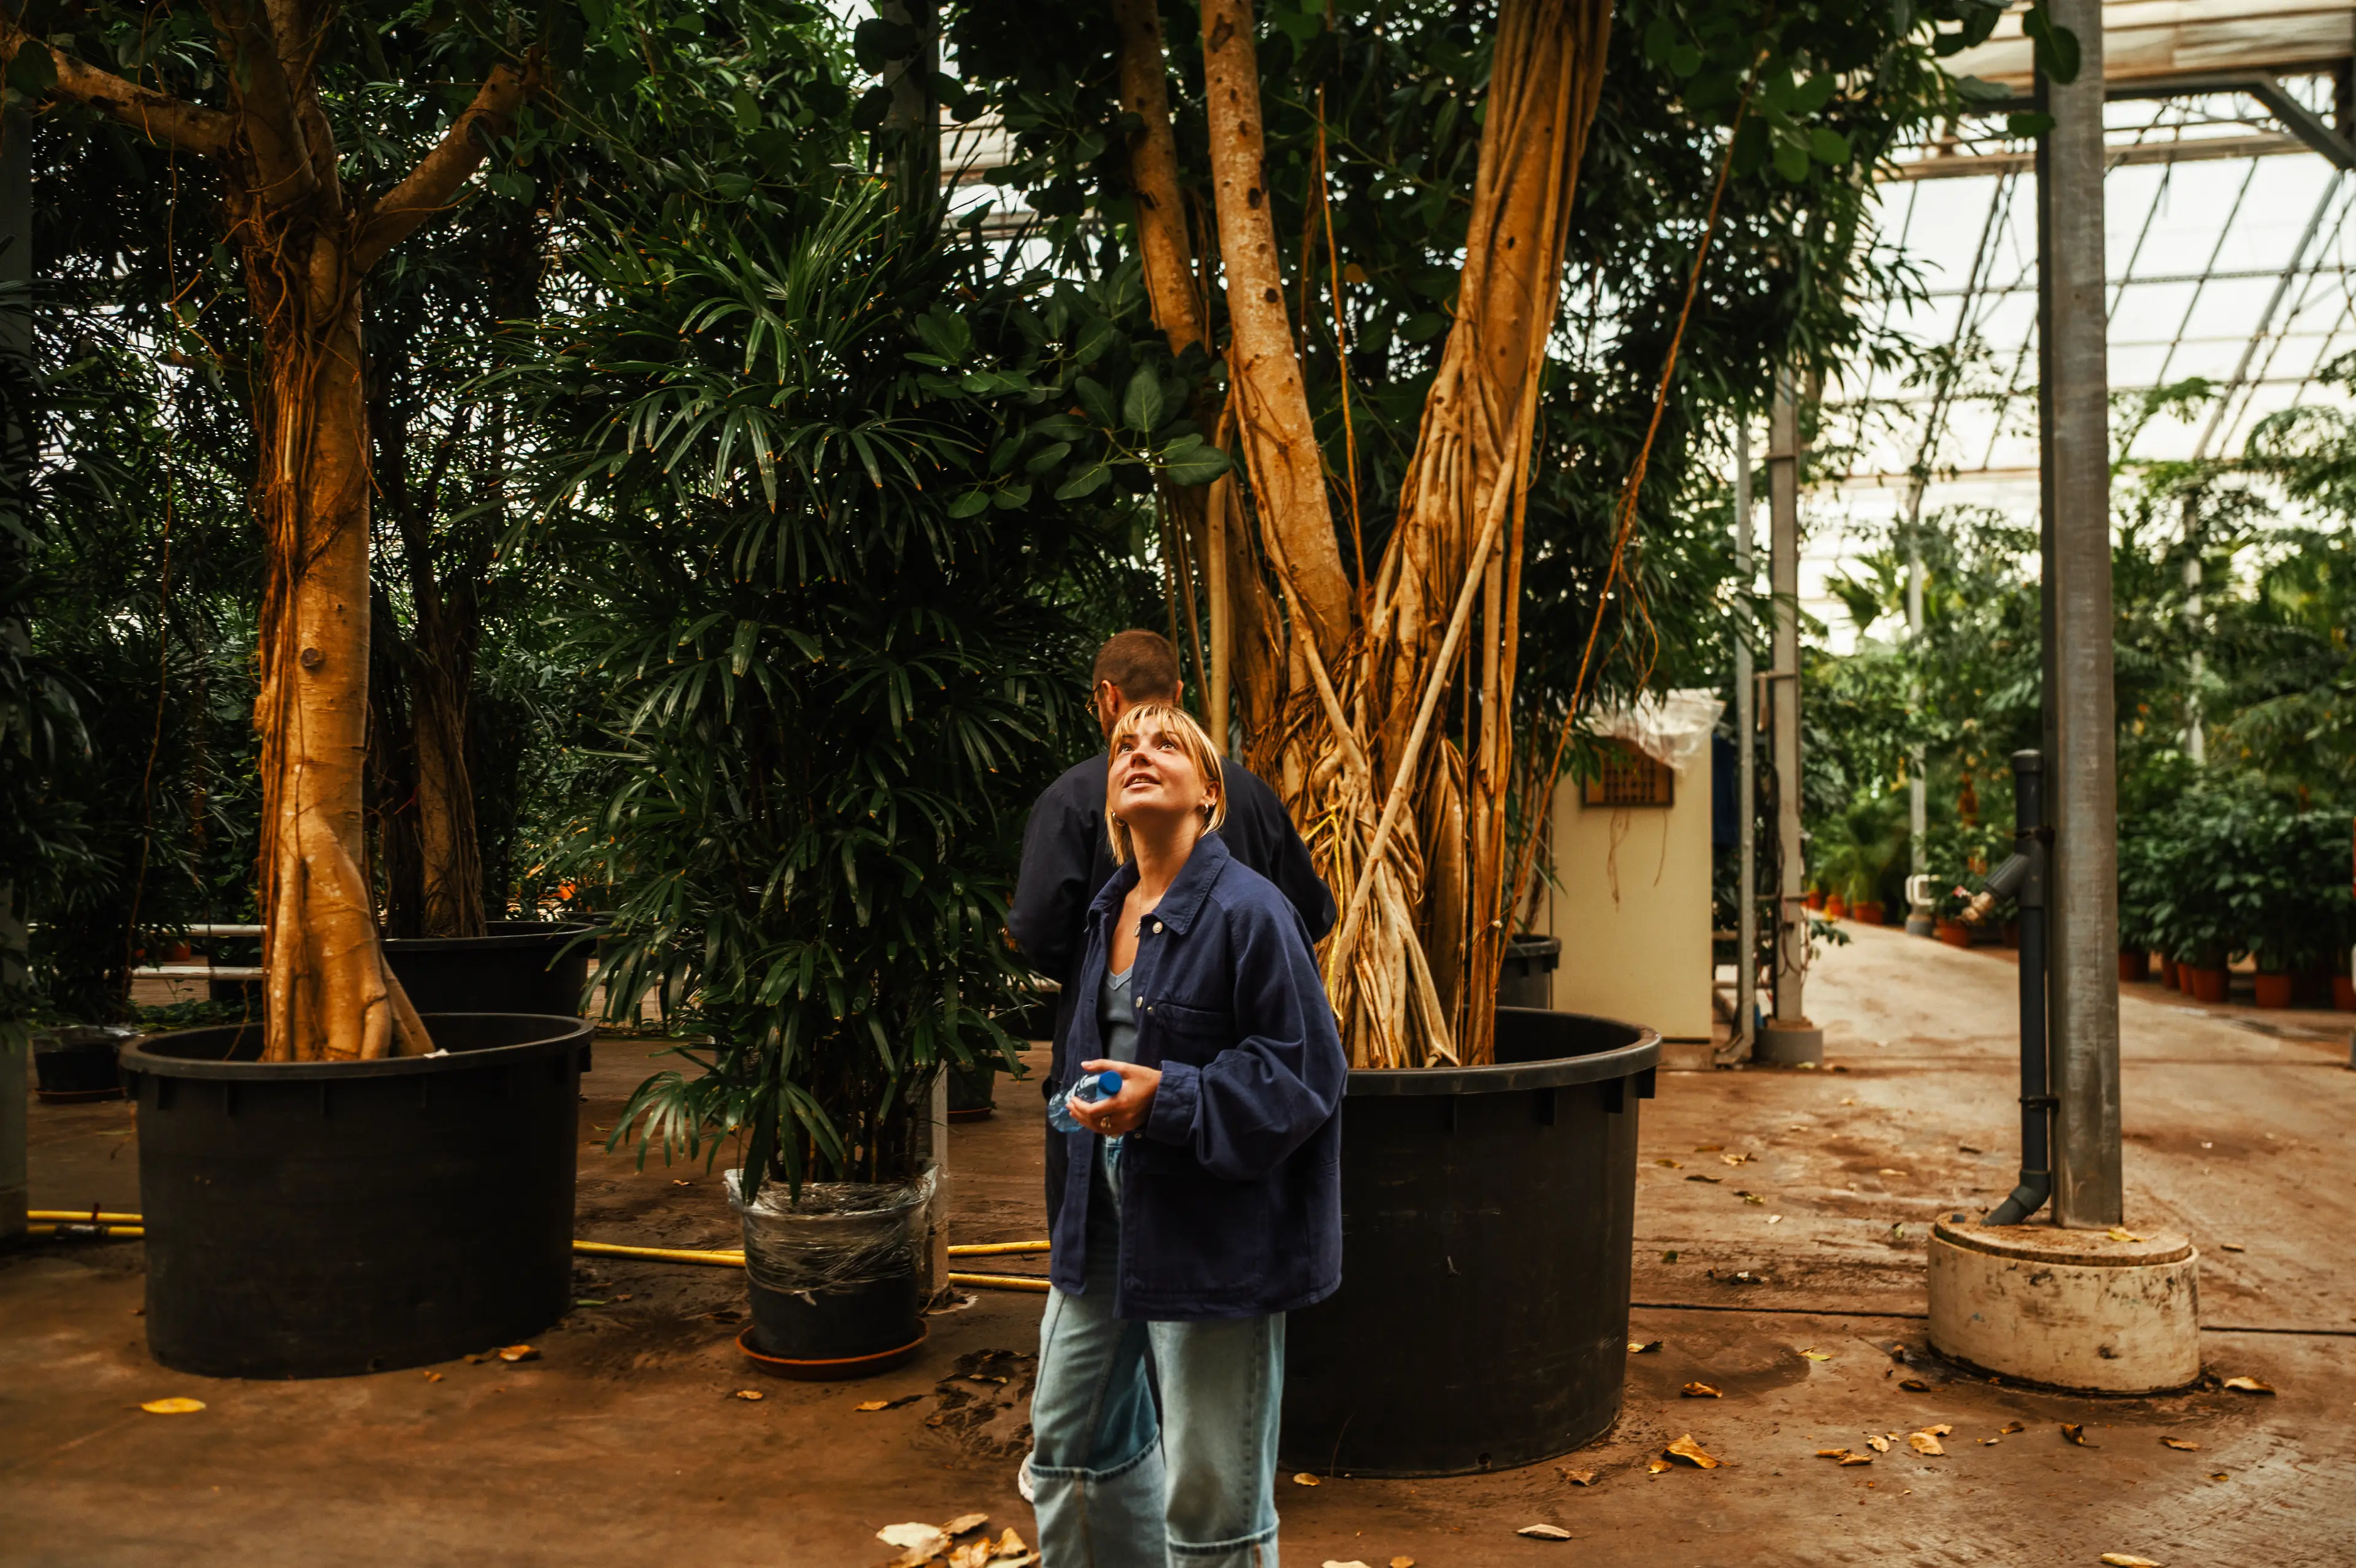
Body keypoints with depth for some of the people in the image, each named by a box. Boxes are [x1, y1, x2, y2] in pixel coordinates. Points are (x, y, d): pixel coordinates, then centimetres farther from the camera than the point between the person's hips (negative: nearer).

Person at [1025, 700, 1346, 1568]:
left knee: (1208, 1495, 5)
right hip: (1103, 1216, 8)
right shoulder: (1105, 911, 8)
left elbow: (1302, 1070, -16)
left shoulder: (1247, 910, -16)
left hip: (1210, 1230, -8)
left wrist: (1165, 1098, -24)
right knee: (1066, 1445, 21)